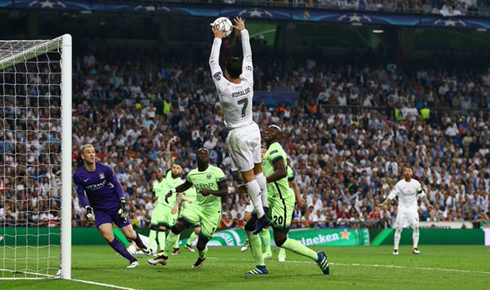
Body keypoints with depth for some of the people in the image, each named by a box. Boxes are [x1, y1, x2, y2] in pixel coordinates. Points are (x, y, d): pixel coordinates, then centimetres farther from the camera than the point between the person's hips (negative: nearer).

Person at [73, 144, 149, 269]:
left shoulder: (105, 169, -12)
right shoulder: (78, 176, -11)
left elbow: (116, 184, -1)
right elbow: (81, 194, -4)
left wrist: (123, 203, -7)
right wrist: (88, 209, -20)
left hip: (115, 205, 0)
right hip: (99, 210, 0)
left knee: (129, 235, 0)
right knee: (108, 236, -20)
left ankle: (141, 245, 38)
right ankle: (132, 260, -10)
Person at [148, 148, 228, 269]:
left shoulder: (216, 172, -13)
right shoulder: (192, 174, 4)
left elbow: (225, 191, -14)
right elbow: (186, 186, 25)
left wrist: (210, 192, -30)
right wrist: (173, 191, 8)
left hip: (212, 212, -4)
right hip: (198, 207, 4)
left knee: (201, 244, -1)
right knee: (177, 227, -15)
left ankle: (201, 259, 37)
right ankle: (164, 256, -2)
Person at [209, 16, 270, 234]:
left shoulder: (224, 89, -22)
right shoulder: (248, 82, -11)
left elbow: (213, 62, -11)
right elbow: (248, 56, 2)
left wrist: (218, 39, -1)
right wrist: (243, 31, 11)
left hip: (238, 135, -5)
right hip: (252, 129, 5)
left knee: (249, 177, -2)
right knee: (257, 170, 19)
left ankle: (261, 216, -3)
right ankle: (265, 207, 26)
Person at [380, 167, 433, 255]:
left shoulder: (416, 183, 0)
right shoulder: (399, 184, -5)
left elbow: (422, 195, 6)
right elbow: (392, 195, -9)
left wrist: (427, 204, -5)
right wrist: (385, 203, -21)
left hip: (413, 208, 1)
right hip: (402, 208, -1)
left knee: (416, 226, -13)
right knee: (398, 228, -4)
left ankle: (415, 247, -6)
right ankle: (395, 248, 4)